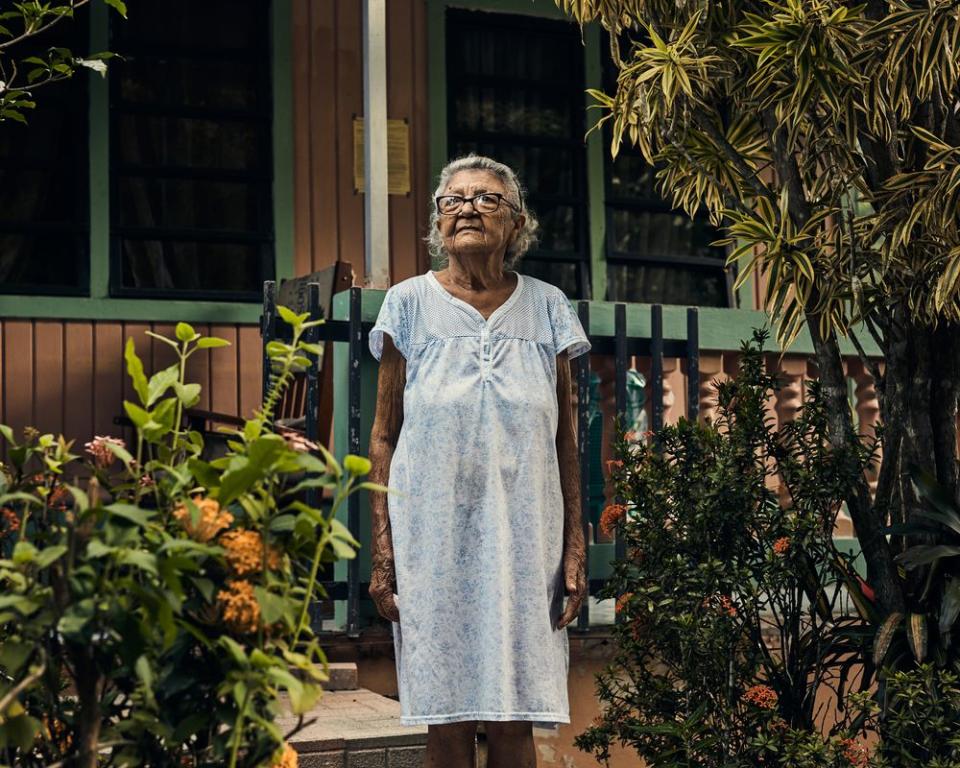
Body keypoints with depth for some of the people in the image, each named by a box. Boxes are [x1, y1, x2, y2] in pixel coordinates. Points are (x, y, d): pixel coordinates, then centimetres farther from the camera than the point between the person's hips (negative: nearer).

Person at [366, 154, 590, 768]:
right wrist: (382, 552, -3)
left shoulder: (546, 307, 8)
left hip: (524, 539, 1)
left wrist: (576, 546, 3)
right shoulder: (409, 304, 5)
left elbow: (565, 440, 10)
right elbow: (384, 438, 4)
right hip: (434, 539, -1)